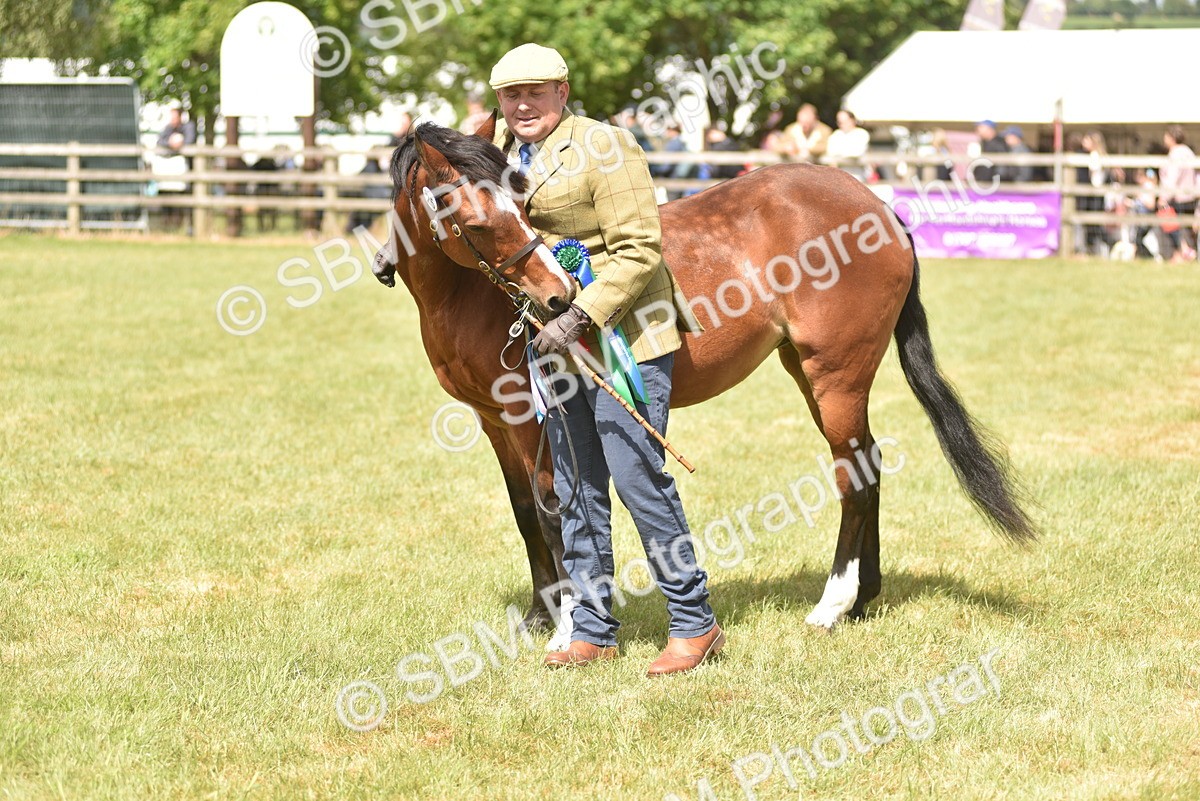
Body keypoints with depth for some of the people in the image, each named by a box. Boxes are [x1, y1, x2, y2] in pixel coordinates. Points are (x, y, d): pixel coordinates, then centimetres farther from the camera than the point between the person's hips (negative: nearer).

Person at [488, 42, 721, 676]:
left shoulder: (603, 148, -13)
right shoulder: (505, 149, 10)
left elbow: (639, 250, -18)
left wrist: (581, 317, -24)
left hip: (622, 333, -8)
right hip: (557, 338, 8)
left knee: (637, 475, -9)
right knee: (576, 490, 10)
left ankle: (695, 624, 0)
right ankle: (593, 630, 19)